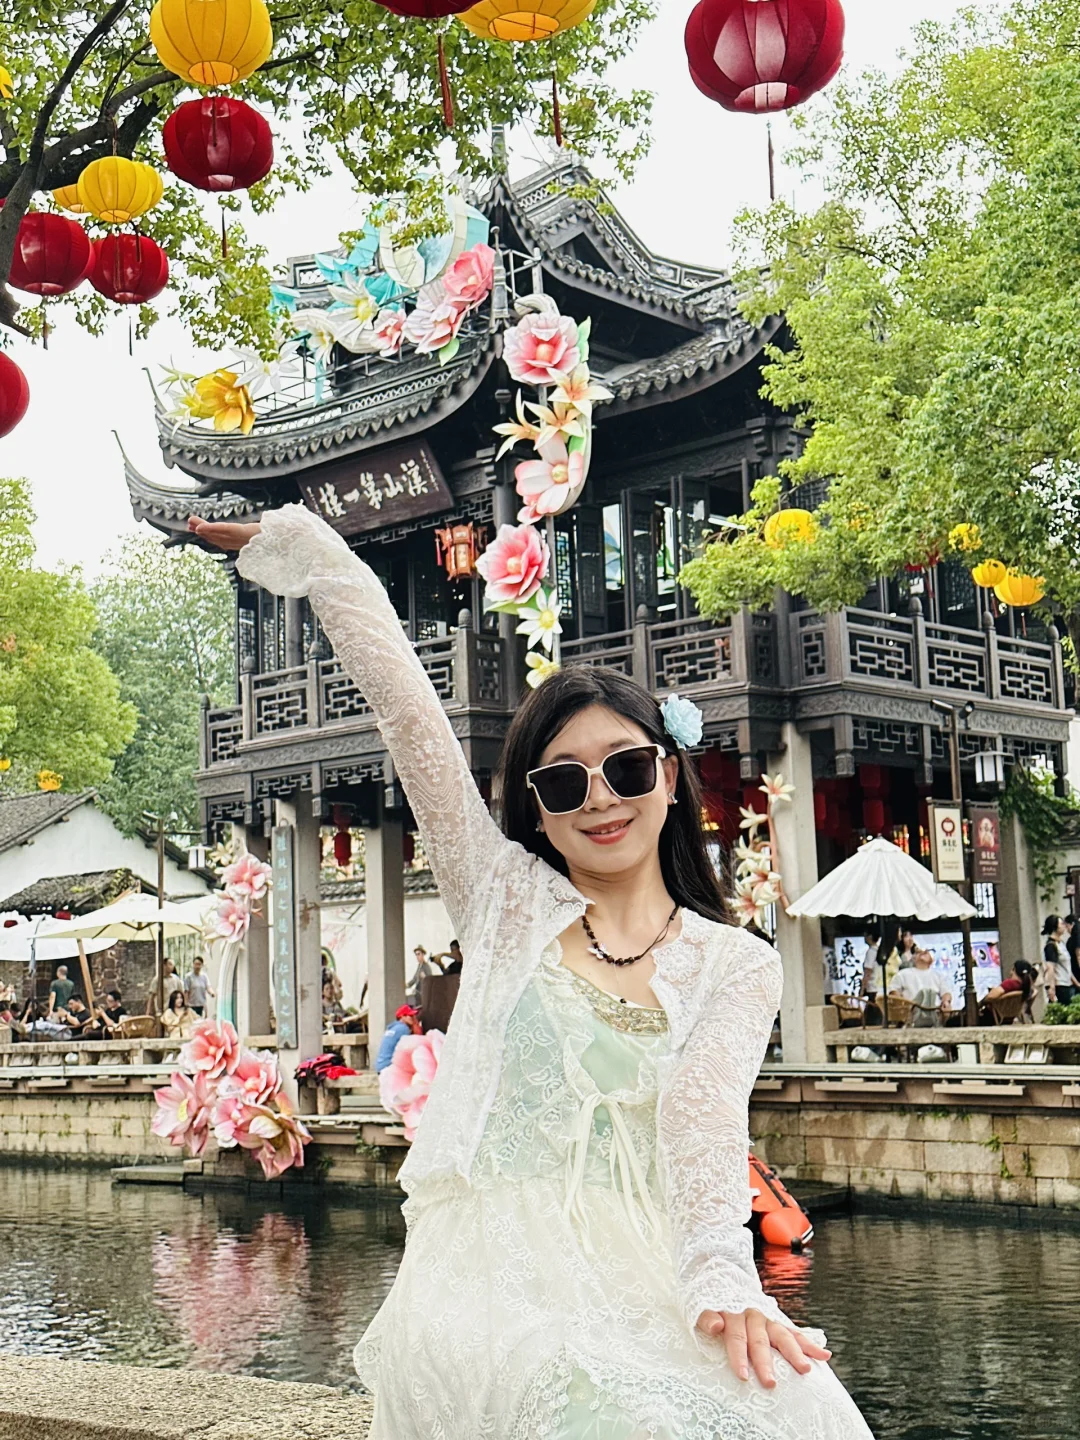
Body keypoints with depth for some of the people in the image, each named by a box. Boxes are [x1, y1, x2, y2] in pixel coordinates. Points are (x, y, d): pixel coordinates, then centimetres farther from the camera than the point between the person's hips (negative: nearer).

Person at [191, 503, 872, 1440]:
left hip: (641, 1279, 1)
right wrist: (305, 546, 6)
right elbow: (406, 706, 8)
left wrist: (722, 1280, -26)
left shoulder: (739, 967, 12)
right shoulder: (508, 902, 12)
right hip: (492, 1269, 0)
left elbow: (707, 1116, -8)